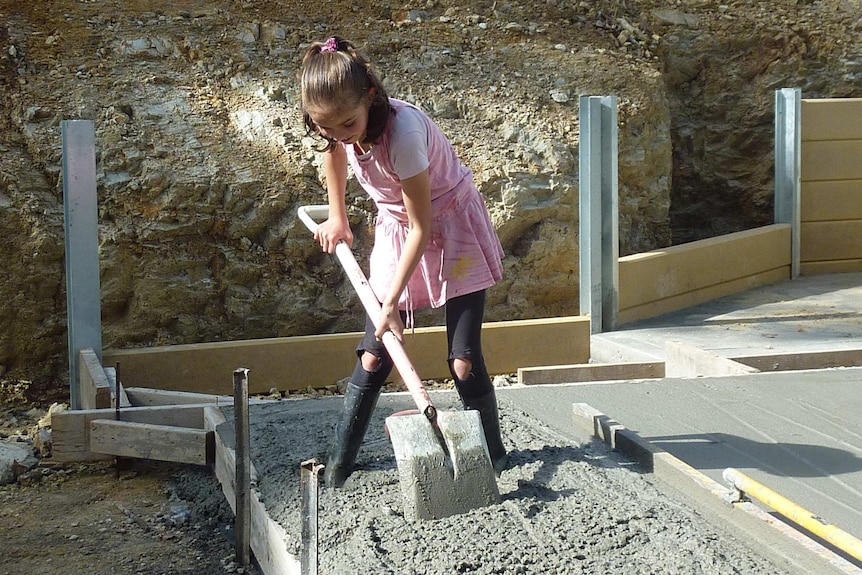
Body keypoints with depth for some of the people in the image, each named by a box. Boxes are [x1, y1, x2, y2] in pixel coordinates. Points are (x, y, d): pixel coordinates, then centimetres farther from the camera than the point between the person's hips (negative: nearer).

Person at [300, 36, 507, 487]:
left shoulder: (402, 132, -35)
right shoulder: (340, 124, -16)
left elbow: (421, 227, -27)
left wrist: (392, 302, -24)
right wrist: (337, 218, 16)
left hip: (451, 228, -5)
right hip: (397, 230, 5)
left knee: (464, 361, -7)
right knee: (372, 358, 1)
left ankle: (493, 456, 12)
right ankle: (339, 463, 10)